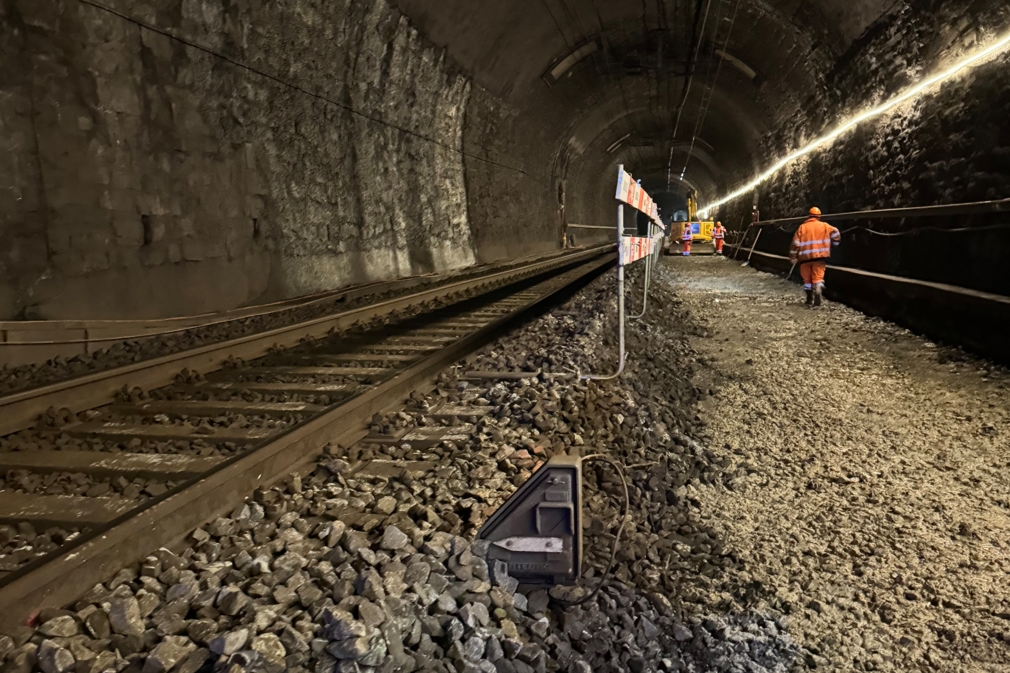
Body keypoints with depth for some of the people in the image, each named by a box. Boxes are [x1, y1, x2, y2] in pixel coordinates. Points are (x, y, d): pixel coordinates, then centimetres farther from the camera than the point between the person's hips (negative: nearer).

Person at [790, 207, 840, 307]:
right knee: (818, 277, 1)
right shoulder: (824, 226, 8)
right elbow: (836, 234, 1)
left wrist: (792, 257, 6)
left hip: (805, 257, 1)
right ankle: (817, 292, -24)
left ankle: (810, 299, 12)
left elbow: (795, 243, 1)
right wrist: (833, 244, 19)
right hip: (819, 256, -1)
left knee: (807, 278, 12)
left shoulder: (802, 227, 7)